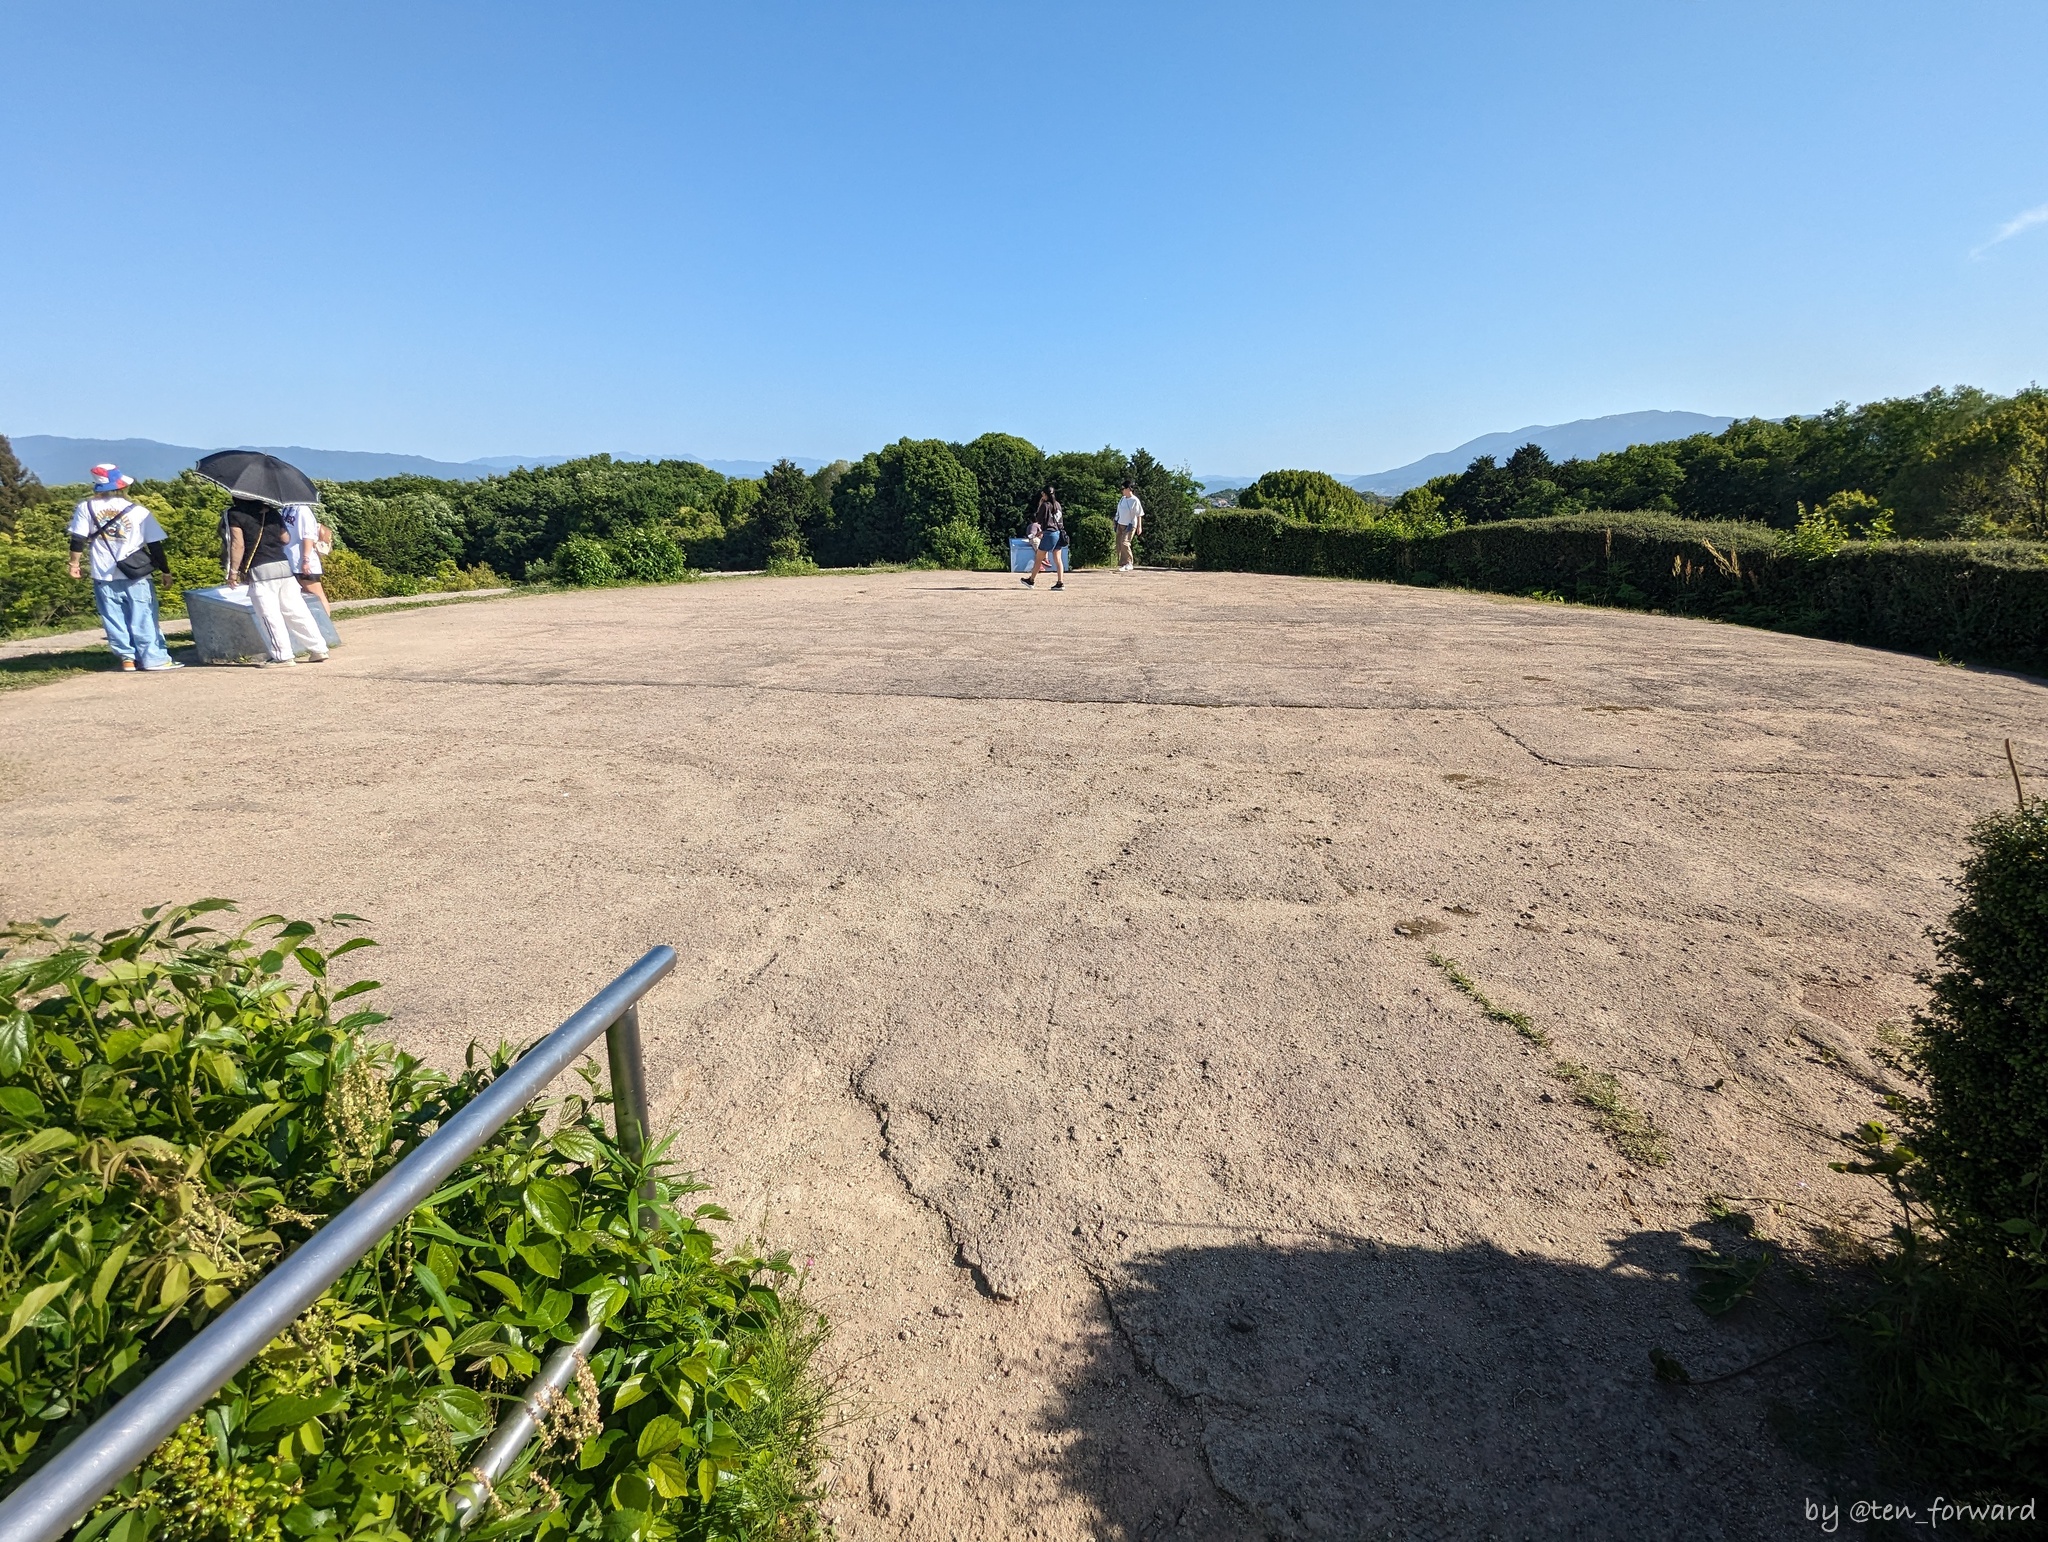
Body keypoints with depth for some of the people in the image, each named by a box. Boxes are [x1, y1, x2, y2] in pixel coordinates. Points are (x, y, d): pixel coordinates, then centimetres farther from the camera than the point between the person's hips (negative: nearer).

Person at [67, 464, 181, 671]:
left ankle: (127, 657, 9)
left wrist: (74, 564, 12)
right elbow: (155, 545, -2)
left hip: (104, 577, 2)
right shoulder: (137, 510, -3)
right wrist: (165, 570, 6)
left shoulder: (86, 508, 1)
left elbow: (78, 541, -1)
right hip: (135, 576, -2)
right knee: (144, 619, 1)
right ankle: (155, 658, -1)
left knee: (114, 620, 9)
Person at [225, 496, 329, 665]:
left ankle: (283, 656, -3)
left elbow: (238, 545, -8)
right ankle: (319, 649, 8)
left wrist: (233, 571, -3)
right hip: (283, 565, 5)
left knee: (270, 616, -2)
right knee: (296, 611, 9)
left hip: (260, 570, -5)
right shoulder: (271, 511, 11)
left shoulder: (235, 513, -3)